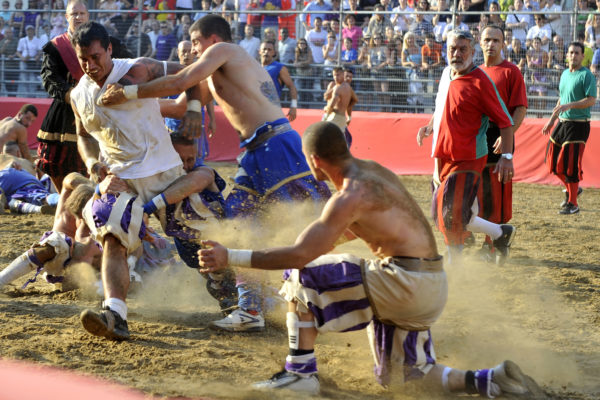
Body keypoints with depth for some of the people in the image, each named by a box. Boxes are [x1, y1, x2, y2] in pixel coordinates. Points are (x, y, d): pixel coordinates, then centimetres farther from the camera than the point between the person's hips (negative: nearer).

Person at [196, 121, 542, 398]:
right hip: (430, 287, 9)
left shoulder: (352, 195, -15)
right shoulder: (374, 171, 13)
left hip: (406, 283, -9)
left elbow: (301, 255, -20)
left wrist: (230, 258, -16)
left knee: (300, 277, -3)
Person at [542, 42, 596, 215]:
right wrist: (551, 121, 23)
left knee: (570, 163, -9)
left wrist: (569, 105, -29)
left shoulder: (587, 75, -10)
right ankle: (572, 188, 30)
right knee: (553, 160, 10)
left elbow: (591, 100, -18)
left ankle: (572, 203, -1)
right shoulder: (565, 74, 14)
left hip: (578, 125, -8)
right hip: (562, 123, 8)